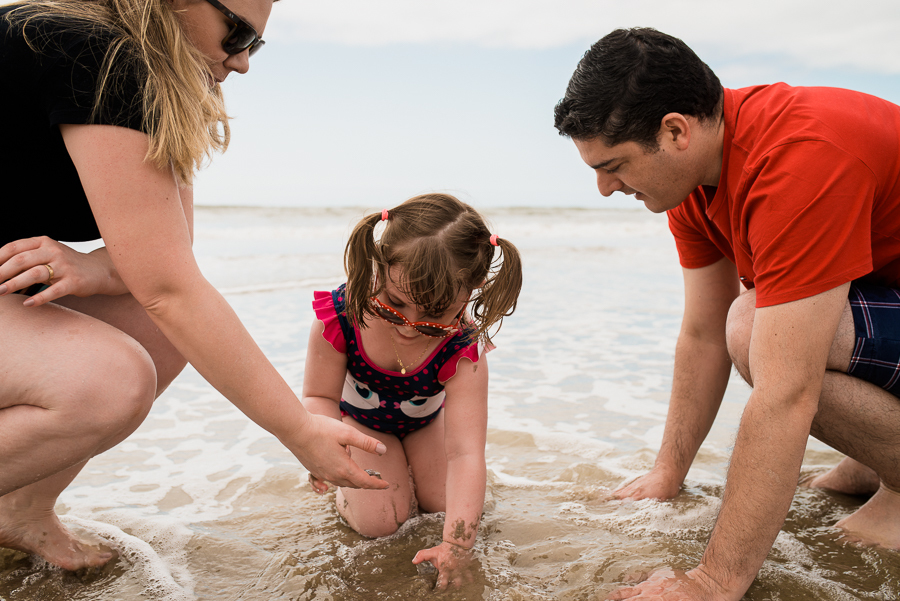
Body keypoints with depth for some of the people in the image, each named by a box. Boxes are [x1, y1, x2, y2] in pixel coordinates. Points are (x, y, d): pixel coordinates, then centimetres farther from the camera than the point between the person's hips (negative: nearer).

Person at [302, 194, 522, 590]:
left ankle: (406, 461, 30)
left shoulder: (462, 353, -39)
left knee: (446, 503, -1)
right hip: (360, 418, 0)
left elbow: (465, 454, -42)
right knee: (378, 521, -11)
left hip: (425, 419, 1)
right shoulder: (339, 317, -37)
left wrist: (457, 545, -49)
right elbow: (320, 396, -23)